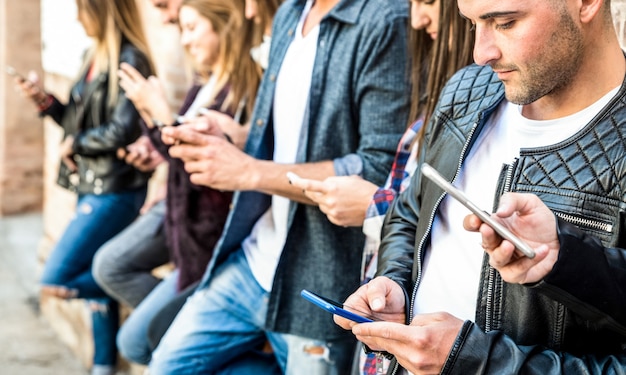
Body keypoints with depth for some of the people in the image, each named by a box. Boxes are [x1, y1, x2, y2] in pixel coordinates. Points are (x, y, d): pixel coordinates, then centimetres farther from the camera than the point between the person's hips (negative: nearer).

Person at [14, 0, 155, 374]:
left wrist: (75, 145, -9)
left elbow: (122, 131, -22)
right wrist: (47, 102, 2)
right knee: (95, 278, 16)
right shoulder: (97, 57, 11)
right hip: (92, 188, 9)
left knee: (55, 282, -8)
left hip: (114, 192, -9)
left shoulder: (130, 61, -15)